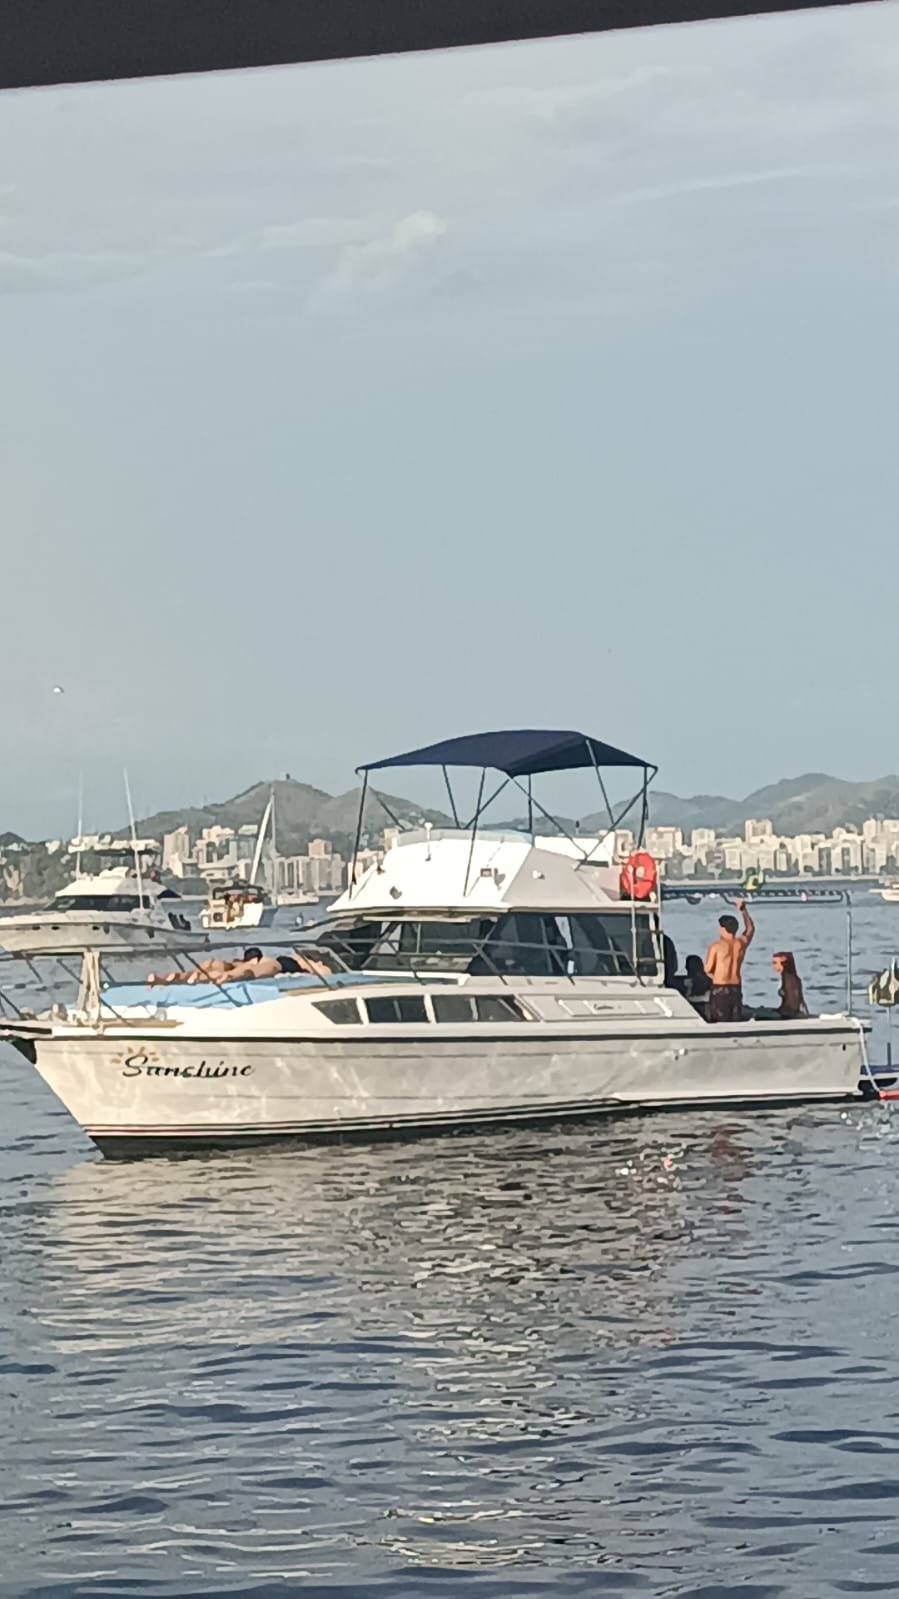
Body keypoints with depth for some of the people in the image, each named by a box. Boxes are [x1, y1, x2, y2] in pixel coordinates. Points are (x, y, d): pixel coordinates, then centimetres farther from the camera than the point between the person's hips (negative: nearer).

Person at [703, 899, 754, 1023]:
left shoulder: (716, 946, -10)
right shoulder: (742, 943, 3)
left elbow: (707, 969, -7)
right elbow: (750, 928, 24)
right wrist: (743, 910, 25)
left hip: (719, 988, -4)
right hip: (736, 988, 4)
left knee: (719, 1024, -1)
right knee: (736, 1023, 8)